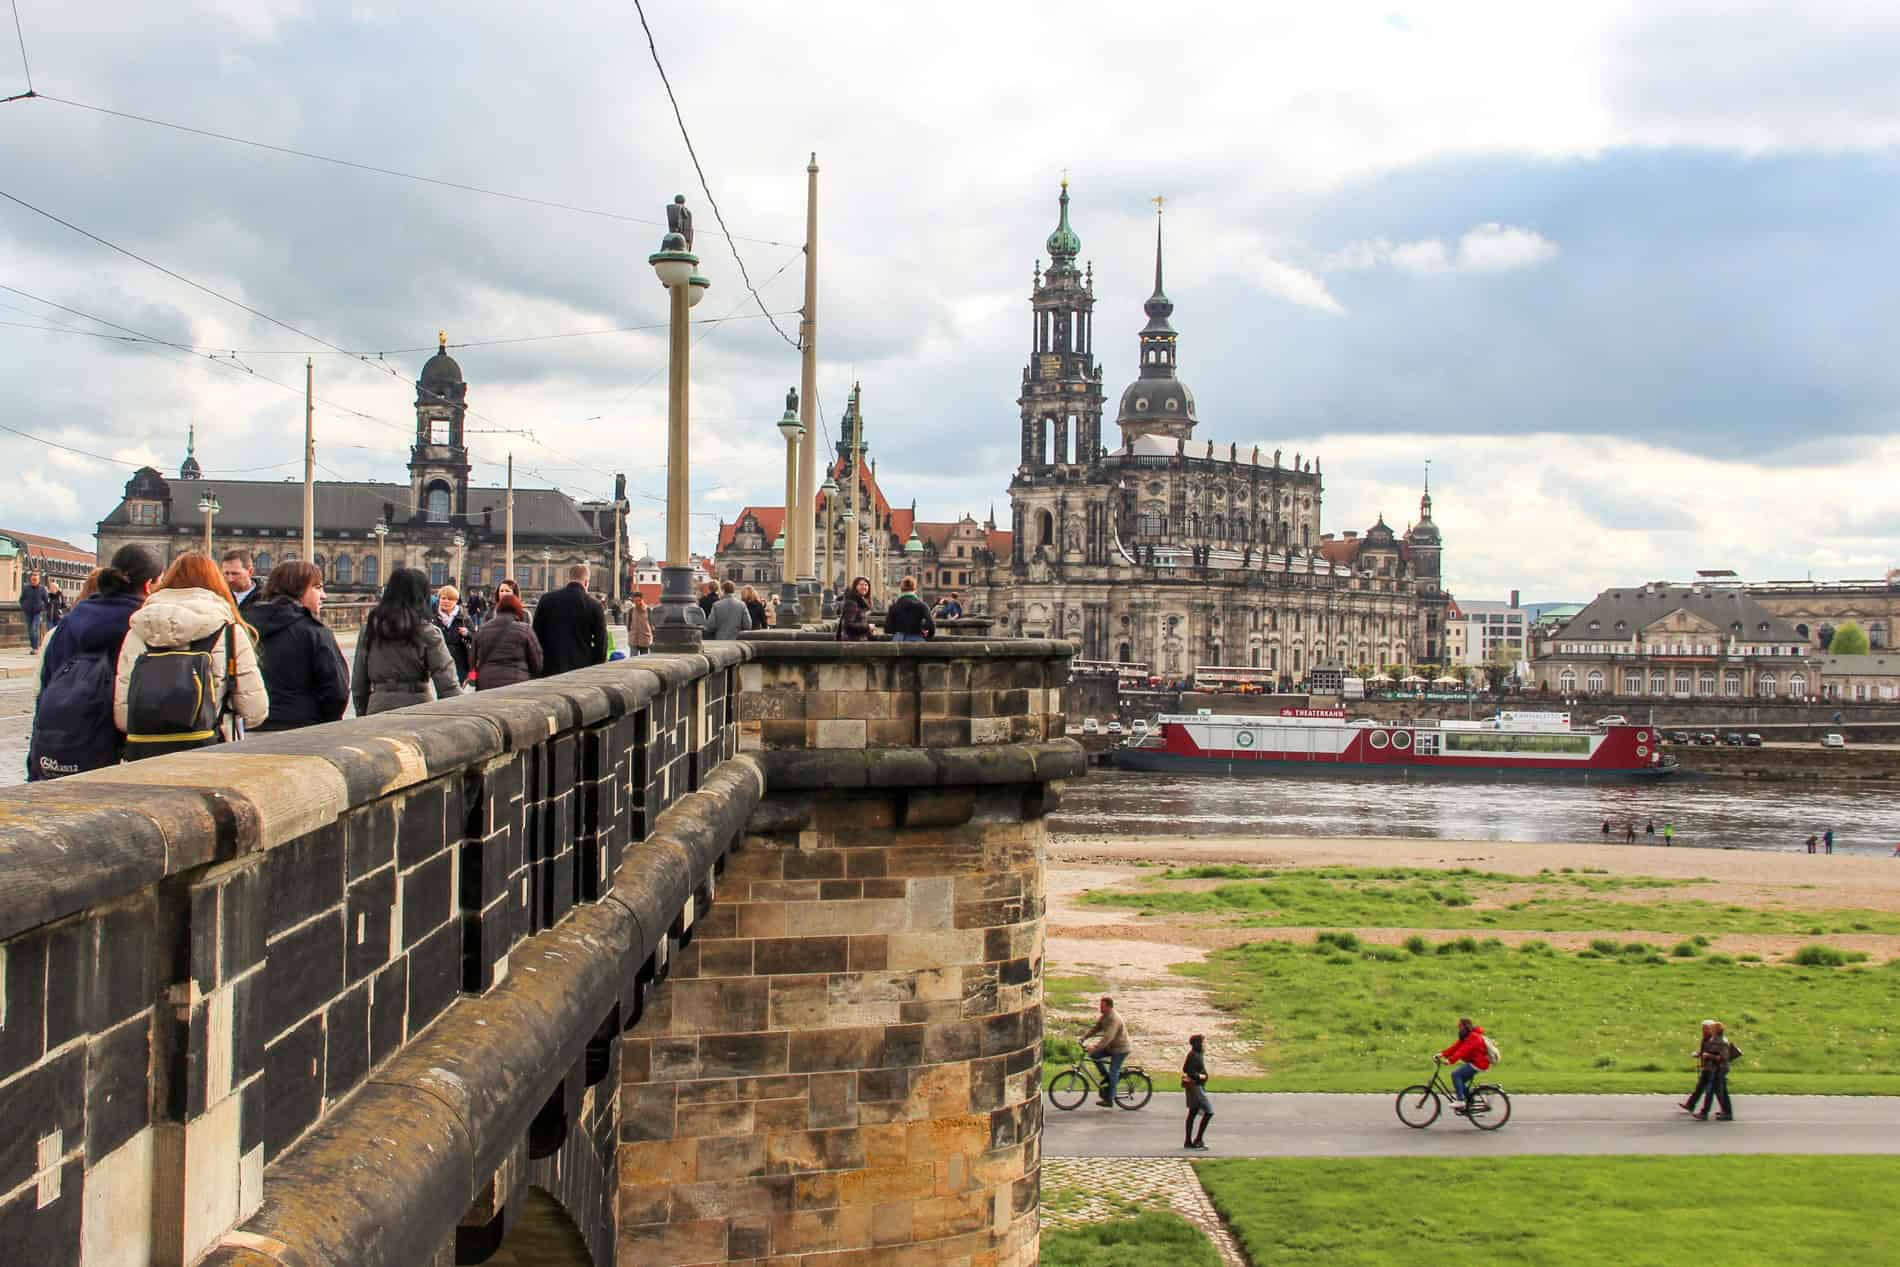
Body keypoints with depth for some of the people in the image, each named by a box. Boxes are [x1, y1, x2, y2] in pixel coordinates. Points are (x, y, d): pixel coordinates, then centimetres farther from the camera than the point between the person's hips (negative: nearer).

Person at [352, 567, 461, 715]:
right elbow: (448, 686, -9)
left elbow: (358, 684, 11)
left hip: (377, 710, 3)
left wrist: (362, 715, 21)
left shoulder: (369, 628, 6)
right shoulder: (427, 632, -5)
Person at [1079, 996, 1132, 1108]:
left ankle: (1109, 1100, -1)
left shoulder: (1114, 1019, -26)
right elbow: (1095, 1028, 5)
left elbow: (1108, 1037, -34)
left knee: (1113, 1074, -7)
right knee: (1094, 1055, -4)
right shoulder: (1103, 1017, 5)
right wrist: (1083, 1037, -8)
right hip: (1110, 1047, 9)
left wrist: (1095, 1048, -39)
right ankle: (1105, 1076, 9)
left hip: (1120, 1049, -9)